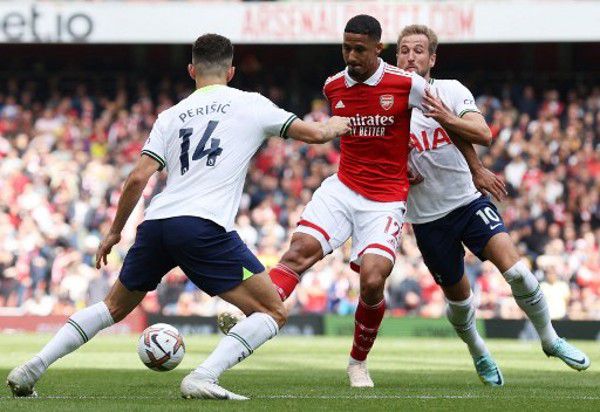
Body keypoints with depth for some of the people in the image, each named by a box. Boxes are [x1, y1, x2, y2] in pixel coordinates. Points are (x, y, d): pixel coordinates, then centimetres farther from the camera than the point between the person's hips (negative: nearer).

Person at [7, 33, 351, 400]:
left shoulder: (171, 116, 19)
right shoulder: (250, 104, 11)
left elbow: (138, 178, 10)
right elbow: (313, 134, 18)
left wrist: (115, 233, 21)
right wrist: (334, 126, 42)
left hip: (155, 224, 5)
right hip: (205, 225, -5)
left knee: (115, 308, 26)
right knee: (274, 313, 0)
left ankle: (31, 369, 17)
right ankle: (203, 377, -18)